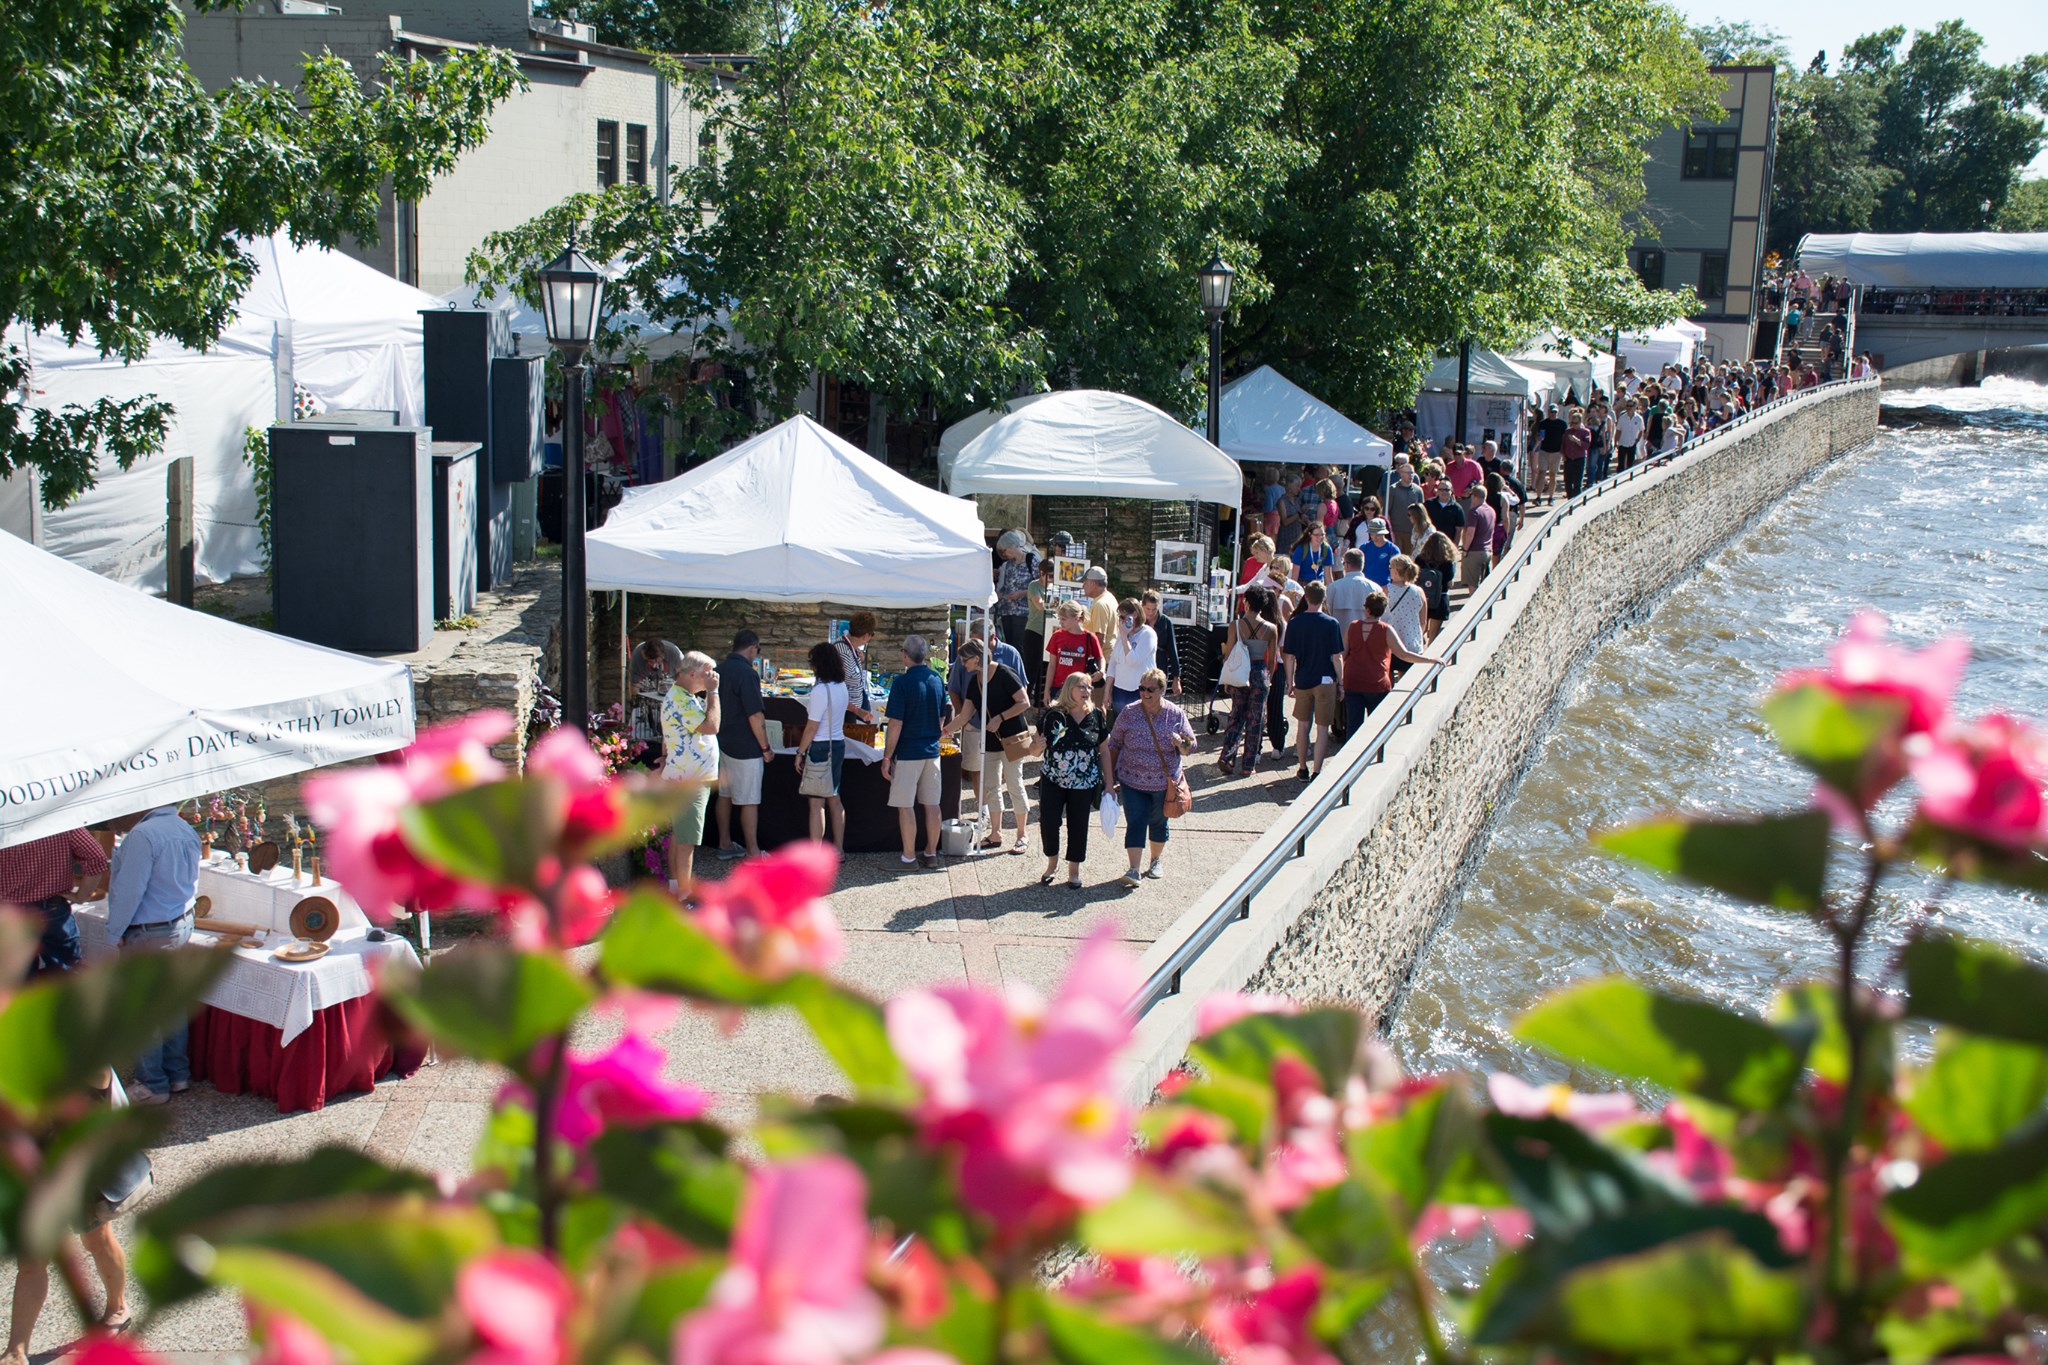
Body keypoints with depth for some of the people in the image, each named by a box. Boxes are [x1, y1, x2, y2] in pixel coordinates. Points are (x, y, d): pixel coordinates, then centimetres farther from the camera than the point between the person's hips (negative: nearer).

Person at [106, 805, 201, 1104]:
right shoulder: (186, 831, 4)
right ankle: (178, 1073, 25)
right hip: (182, 926, 9)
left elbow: (129, 891, -20)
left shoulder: (143, 835, -23)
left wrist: (115, 932, -9)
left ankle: (153, 1085, 10)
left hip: (148, 936, -9)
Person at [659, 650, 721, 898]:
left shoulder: (687, 697, 15)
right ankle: (685, 896, -5)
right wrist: (713, 692, -21)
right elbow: (711, 726, -28)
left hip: (694, 778, 11)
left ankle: (675, 883, 28)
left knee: (679, 833, 18)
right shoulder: (679, 700, -20)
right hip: (688, 781, -11)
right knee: (687, 840, -8)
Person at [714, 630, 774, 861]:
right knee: (749, 801, -2)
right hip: (745, 747, -8)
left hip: (722, 744, 9)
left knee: (724, 795, 16)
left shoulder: (719, 671, 6)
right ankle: (753, 853, 2)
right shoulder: (747, 673, -20)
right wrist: (765, 747, -12)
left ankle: (725, 845, 25)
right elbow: (755, 716, -21)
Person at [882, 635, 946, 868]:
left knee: (905, 806, 1)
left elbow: (896, 724, -16)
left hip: (907, 752, -6)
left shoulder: (902, 682, -14)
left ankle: (909, 858, 4)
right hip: (932, 750, 6)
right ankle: (931, 853, 17)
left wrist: (887, 757, -10)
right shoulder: (937, 680, 5)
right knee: (931, 804, 11)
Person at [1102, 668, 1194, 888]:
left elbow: (1190, 746, 1)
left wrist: (1181, 743, -23)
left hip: (1164, 783, 1)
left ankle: (1155, 862, 35)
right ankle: (1133, 869, -8)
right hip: (1132, 781, -1)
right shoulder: (1129, 713, -6)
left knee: (1158, 823, 15)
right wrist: (1111, 777, 2)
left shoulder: (1176, 715, -6)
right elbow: (1114, 745, 2)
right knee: (1135, 823, -7)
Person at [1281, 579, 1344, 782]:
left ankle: (1303, 770, 21)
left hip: (1302, 681, 3)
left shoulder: (1295, 623, -3)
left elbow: (1290, 657, 0)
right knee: (1322, 728, 3)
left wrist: (1290, 683, 10)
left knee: (1303, 726, 15)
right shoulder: (1331, 624, -9)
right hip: (1325, 680, -3)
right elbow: (1336, 657, -7)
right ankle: (1317, 772, 0)